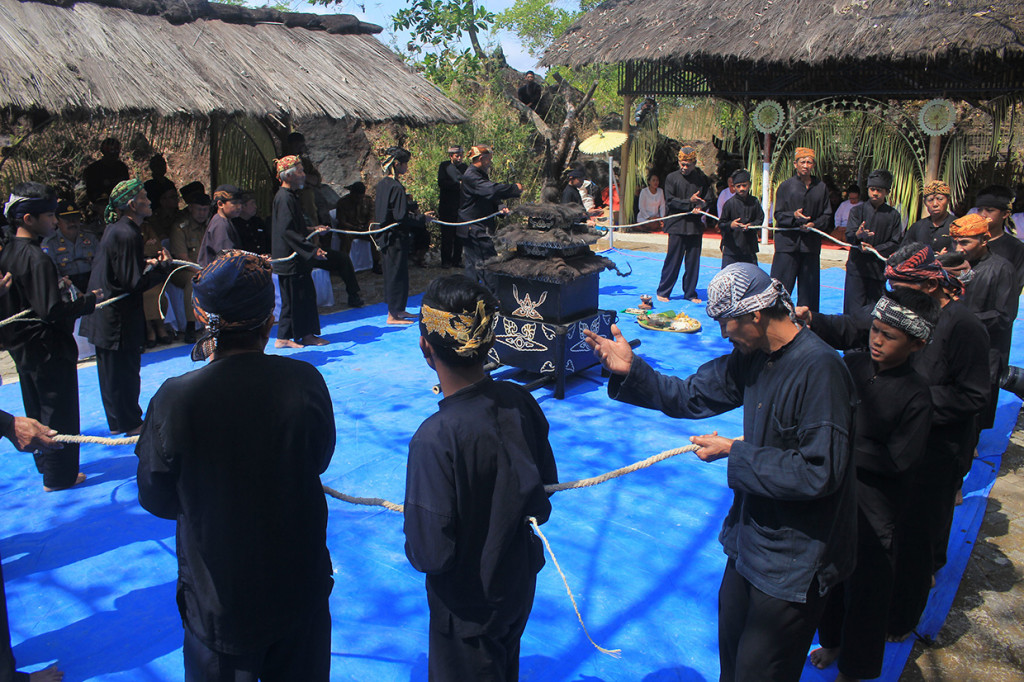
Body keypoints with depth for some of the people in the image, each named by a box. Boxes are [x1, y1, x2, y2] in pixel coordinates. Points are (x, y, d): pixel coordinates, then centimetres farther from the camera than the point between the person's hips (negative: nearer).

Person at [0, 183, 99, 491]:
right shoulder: (37, 260, -25)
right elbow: (53, 311, -29)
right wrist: (89, 300, -16)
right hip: (48, 350, -9)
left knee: (37, 408, 22)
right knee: (59, 411, 5)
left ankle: (46, 464, 37)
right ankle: (59, 475, 15)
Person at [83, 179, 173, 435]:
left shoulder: (115, 229, 8)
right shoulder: (127, 234, -22)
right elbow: (134, 283, -22)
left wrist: (146, 262, 10)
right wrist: (163, 266, -12)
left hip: (105, 315, 10)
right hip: (119, 317, -10)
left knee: (112, 371, 19)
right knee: (124, 370, 5)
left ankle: (117, 421, 33)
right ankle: (129, 424, 19)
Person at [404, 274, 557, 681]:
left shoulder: (435, 439, -34)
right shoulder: (520, 403, -15)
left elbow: (430, 553, -28)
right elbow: (546, 485, 0)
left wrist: (412, 545, -7)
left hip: (466, 606, -5)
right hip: (520, 585, 6)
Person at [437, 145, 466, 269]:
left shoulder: (464, 167, 15)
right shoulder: (444, 166, 2)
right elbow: (441, 183, -11)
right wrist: (458, 184, -15)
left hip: (461, 206, 4)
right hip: (447, 206, -4)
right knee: (447, 234, -1)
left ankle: (457, 260, 11)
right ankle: (446, 261, 5)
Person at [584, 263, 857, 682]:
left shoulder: (819, 369, -26)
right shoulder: (753, 357, 0)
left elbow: (820, 473, -28)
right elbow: (691, 397, 7)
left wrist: (734, 453, -21)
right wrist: (631, 369, -7)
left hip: (794, 560, -8)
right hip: (752, 537, 8)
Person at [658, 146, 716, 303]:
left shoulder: (702, 178, 7)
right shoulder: (672, 178, 1)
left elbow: (710, 198, 10)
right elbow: (670, 201, -5)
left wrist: (700, 206, -10)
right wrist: (689, 202, -15)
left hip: (695, 225, 3)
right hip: (677, 225, -3)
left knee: (693, 261, 6)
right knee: (673, 260, -1)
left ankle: (690, 293, 17)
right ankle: (663, 292, 11)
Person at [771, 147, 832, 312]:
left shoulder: (821, 187, 10)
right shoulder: (786, 186, 3)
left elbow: (827, 215, 11)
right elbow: (778, 215, 1)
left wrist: (814, 224, -8)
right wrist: (794, 215, -18)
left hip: (811, 244, 2)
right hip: (788, 241, -2)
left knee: (809, 285, 5)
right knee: (781, 285, -3)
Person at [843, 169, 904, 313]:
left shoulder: (893, 215, 7)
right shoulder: (857, 210, 5)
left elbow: (896, 244, 4)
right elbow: (849, 236, -7)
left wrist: (874, 249, -11)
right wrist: (858, 235, -30)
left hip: (879, 268, 1)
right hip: (857, 267, -1)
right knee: (853, 308, -4)